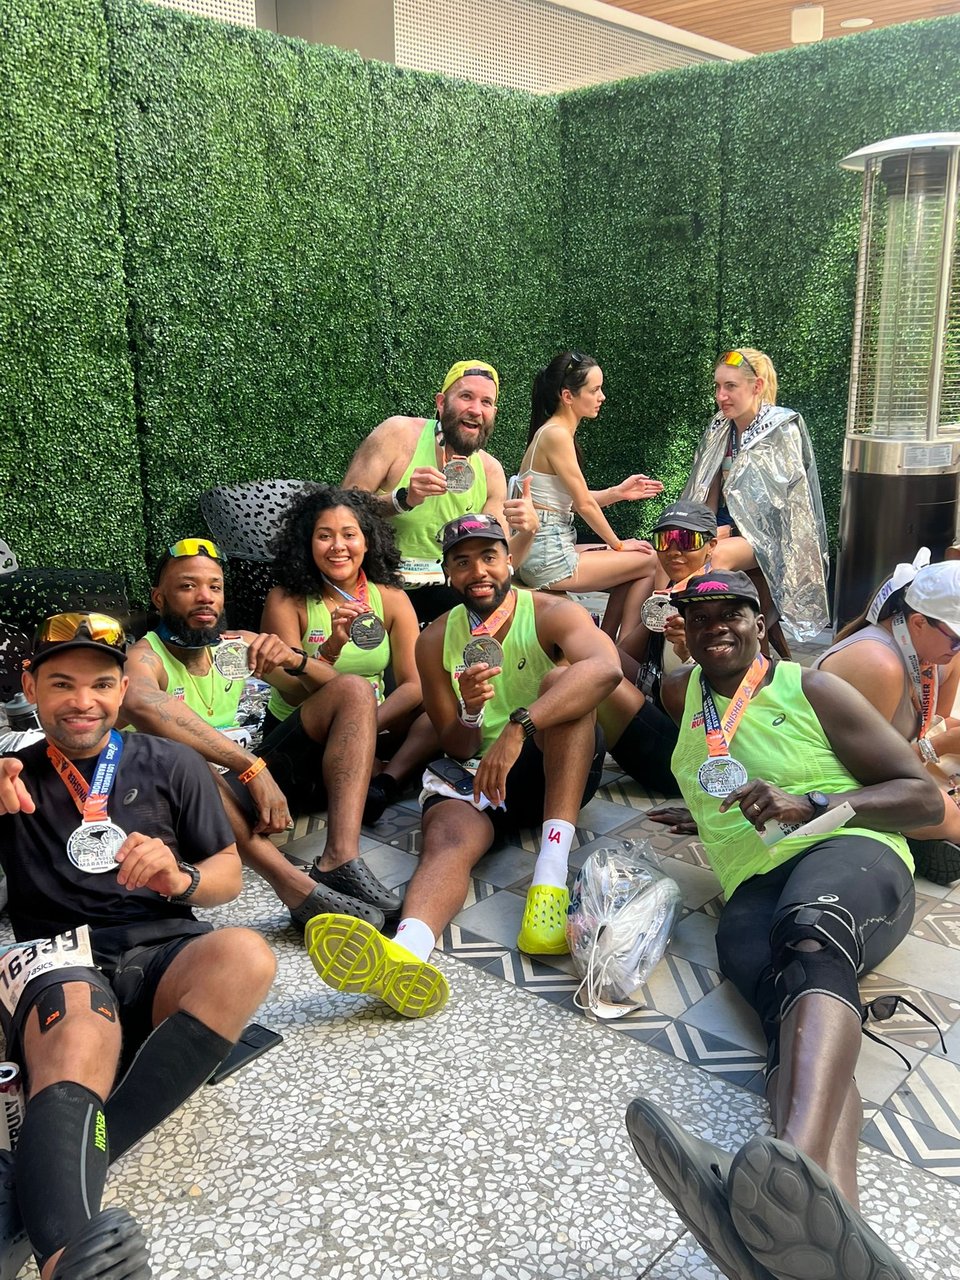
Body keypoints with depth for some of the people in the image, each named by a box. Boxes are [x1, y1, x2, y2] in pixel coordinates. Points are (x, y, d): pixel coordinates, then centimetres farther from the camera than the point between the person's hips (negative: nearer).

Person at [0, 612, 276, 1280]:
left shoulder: (172, 765, 18)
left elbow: (228, 874, 15)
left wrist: (180, 877, -10)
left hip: (163, 953, 2)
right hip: (59, 962, -1)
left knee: (245, 956, -33)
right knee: (81, 1034, -37)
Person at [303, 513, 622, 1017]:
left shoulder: (552, 614, -5)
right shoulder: (435, 642, 6)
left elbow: (606, 666, -30)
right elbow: (455, 749, 7)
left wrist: (518, 728, -41)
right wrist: (470, 714, -19)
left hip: (559, 769, -2)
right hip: (477, 773, 2)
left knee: (562, 679, -29)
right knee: (447, 840, -31)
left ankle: (550, 879, -42)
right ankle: (407, 951, -64)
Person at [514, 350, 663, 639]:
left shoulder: (557, 432, 14)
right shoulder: (557, 435, -15)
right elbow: (584, 504, -12)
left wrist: (617, 492, 6)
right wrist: (618, 544, 0)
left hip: (548, 551, 10)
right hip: (548, 560, -10)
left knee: (634, 563, 22)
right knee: (651, 563, 0)